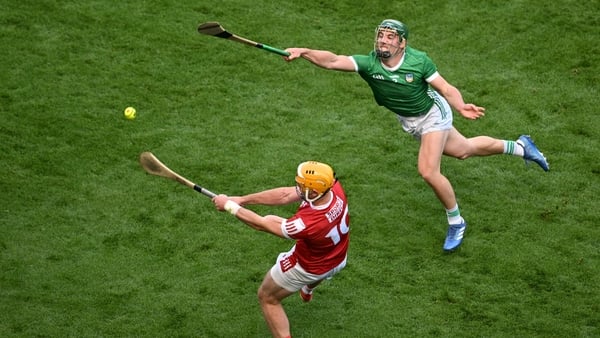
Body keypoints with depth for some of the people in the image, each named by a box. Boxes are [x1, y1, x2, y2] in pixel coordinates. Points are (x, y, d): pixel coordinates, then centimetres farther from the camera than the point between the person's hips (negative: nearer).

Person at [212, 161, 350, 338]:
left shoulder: (309, 223, -45)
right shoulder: (333, 186, -30)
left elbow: (262, 224, -30)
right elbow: (285, 195, -19)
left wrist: (229, 205, -18)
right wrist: (242, 200, -19)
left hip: (307, 268, -7)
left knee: (267, 298, 16)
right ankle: (307, 290, 74)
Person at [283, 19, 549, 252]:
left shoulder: (418, 61, -28)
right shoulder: (368, 63, -25)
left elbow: (445, 88, -23)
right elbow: (332, 61, -38)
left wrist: (460, 106, -44)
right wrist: (303, 52, -56)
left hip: (432, 113, -4)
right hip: (409, 122, 4)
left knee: (428, 171, -18)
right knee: (463, 150, 20)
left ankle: (456, 222, 8)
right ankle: (519, 146, 46)